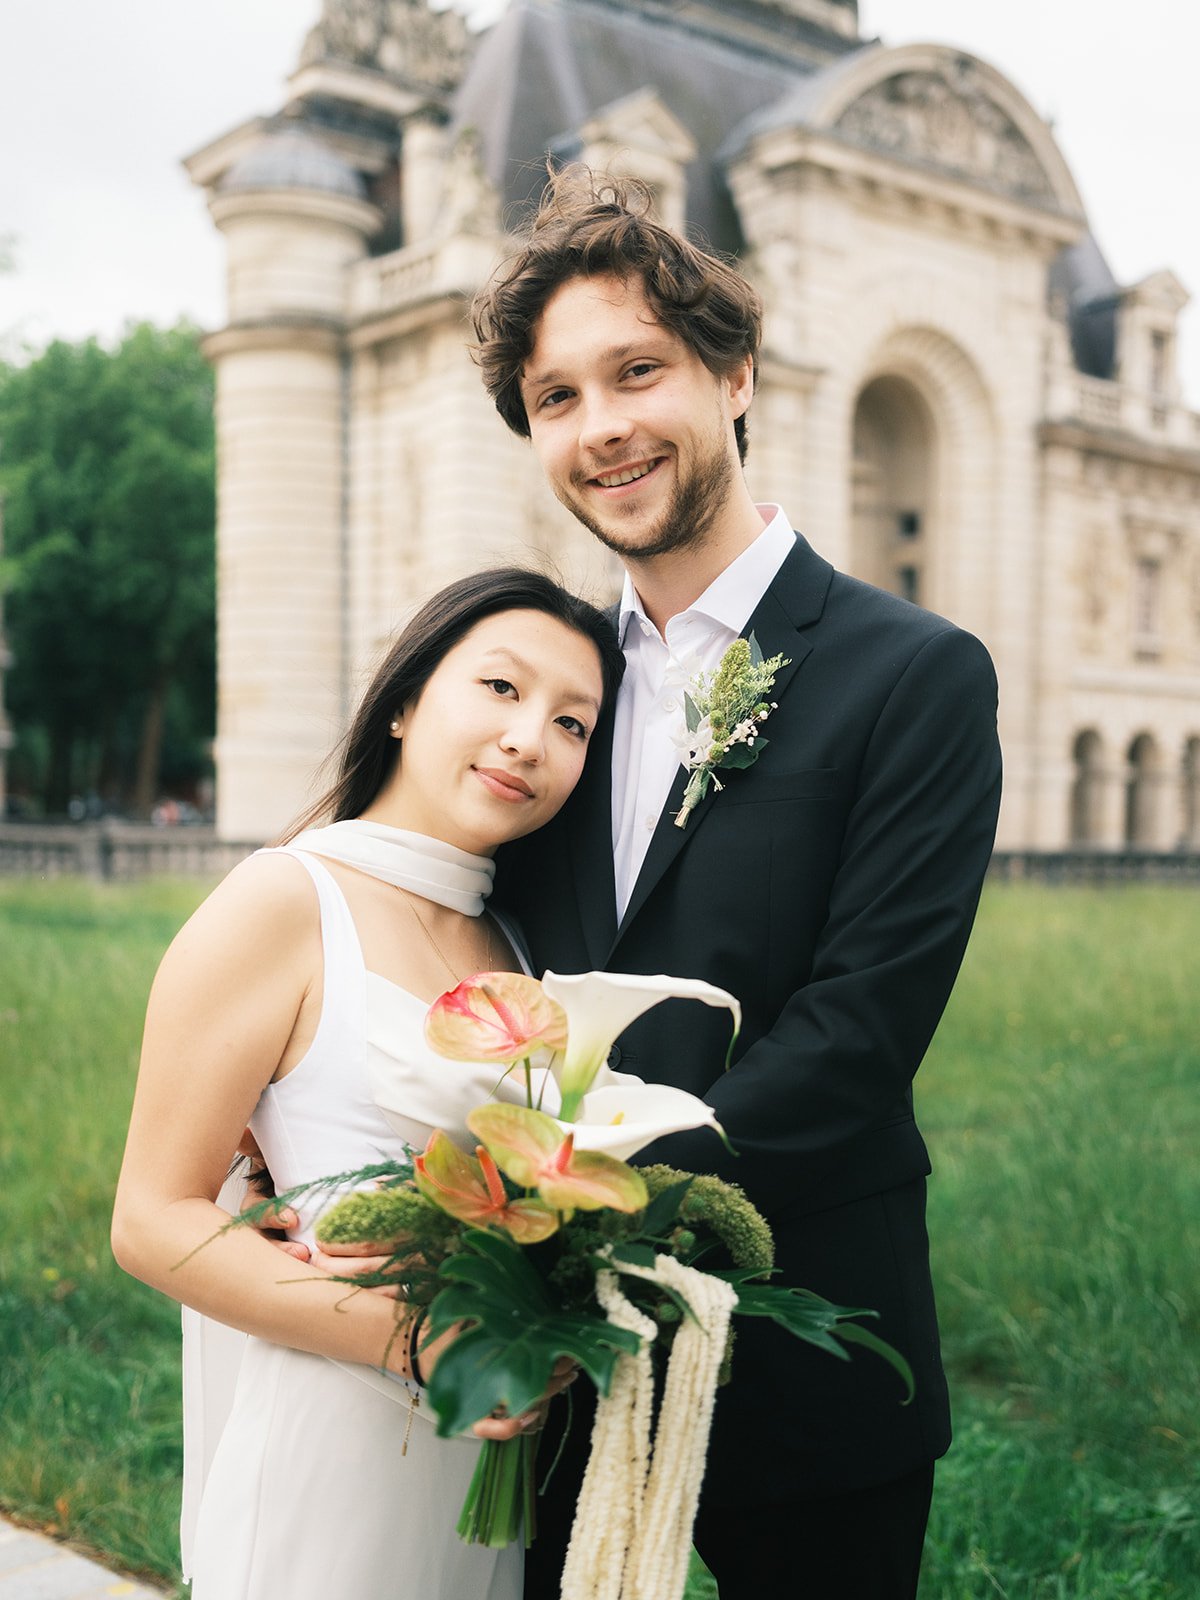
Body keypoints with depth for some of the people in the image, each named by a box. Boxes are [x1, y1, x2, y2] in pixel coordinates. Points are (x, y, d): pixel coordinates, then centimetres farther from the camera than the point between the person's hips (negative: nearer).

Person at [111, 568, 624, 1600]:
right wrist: (411, 1338, -23)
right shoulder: (285, 905, -12)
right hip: (337, 1464, -6)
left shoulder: (509, 942, 8)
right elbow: (154, 1221, -14)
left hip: (506, 1459, 6)